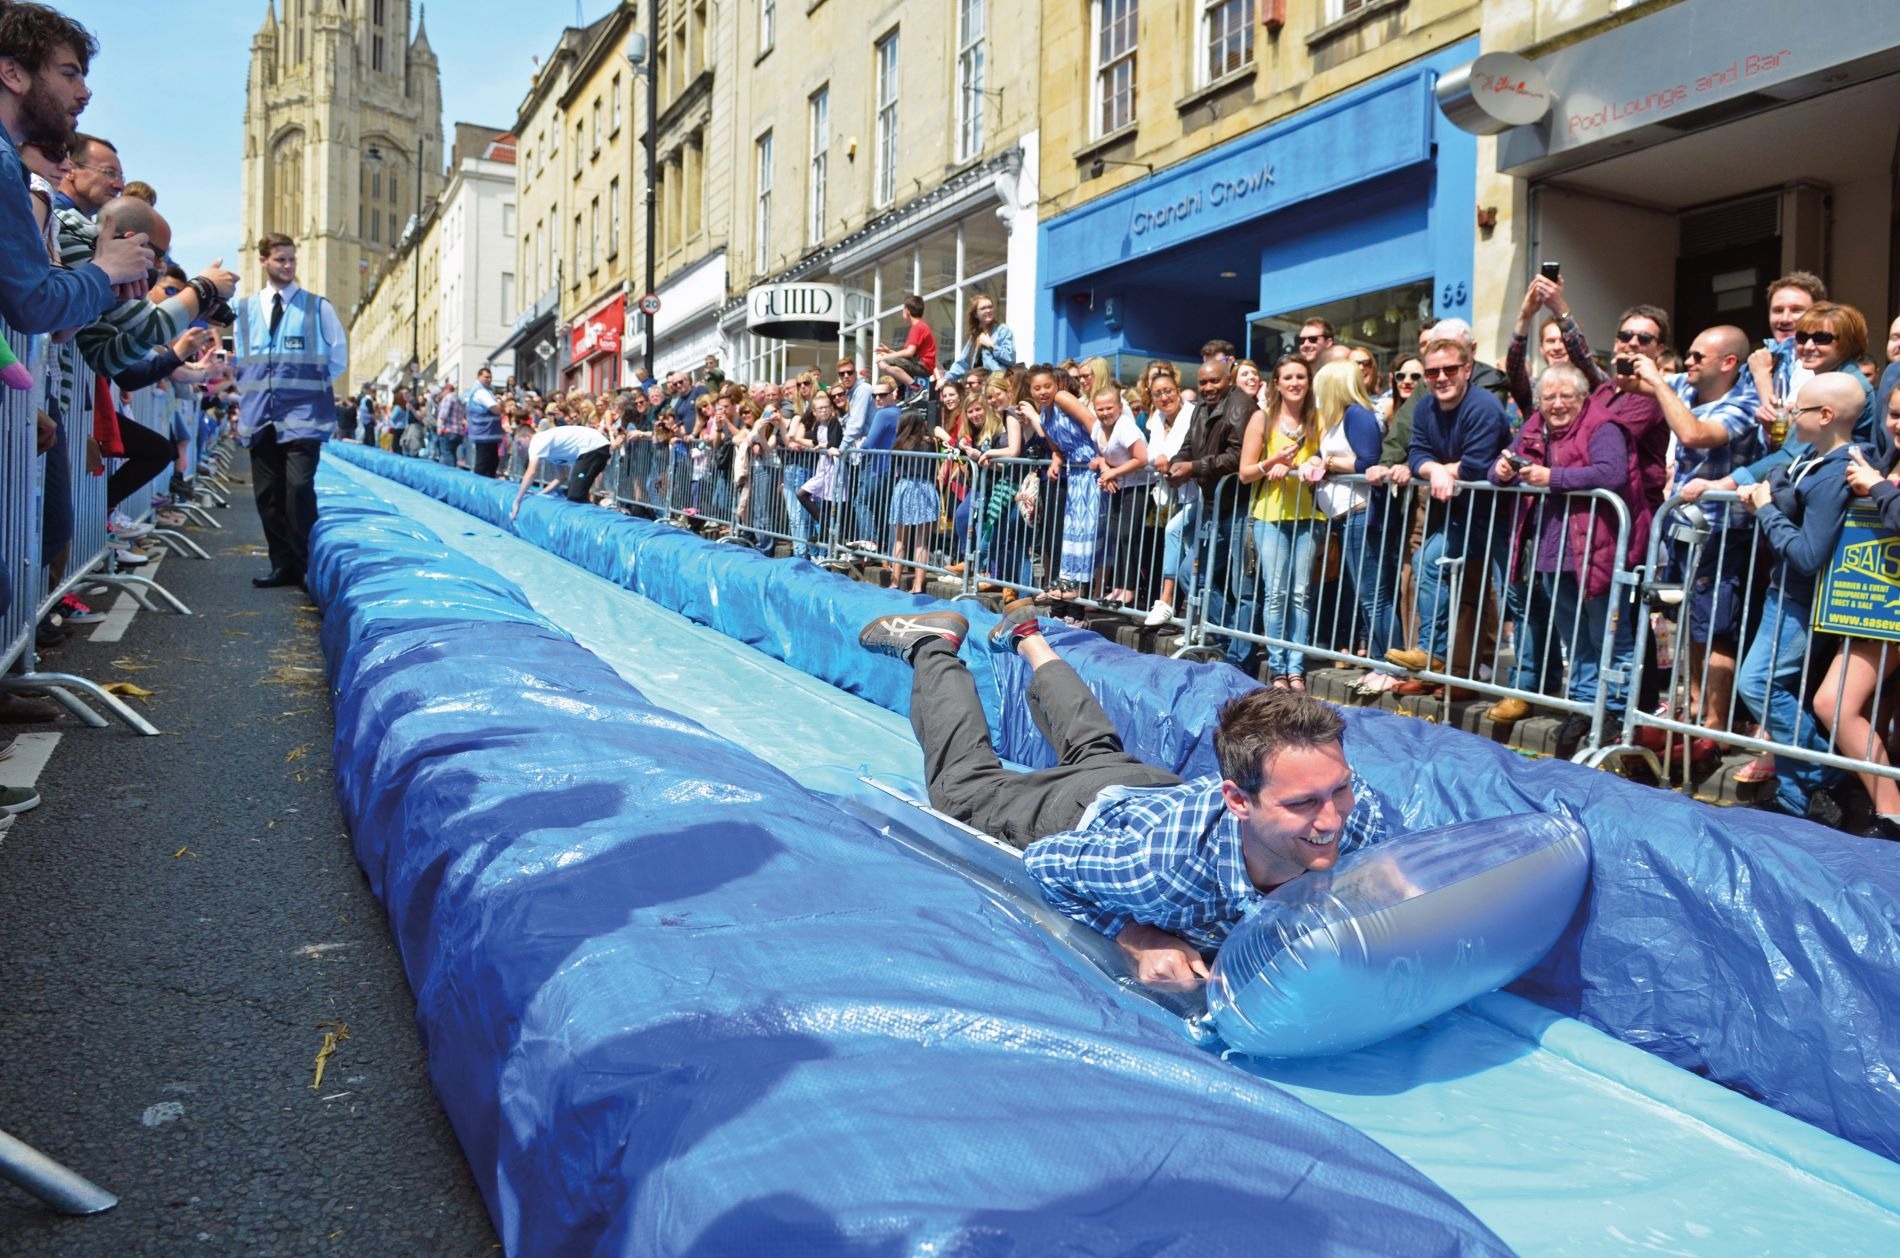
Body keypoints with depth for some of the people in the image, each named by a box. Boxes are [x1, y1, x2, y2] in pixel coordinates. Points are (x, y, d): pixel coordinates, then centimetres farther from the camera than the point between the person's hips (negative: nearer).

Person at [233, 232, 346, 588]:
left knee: (299, 489, -13)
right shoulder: (244, 309, 10)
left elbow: (338, 357, 8)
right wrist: (245, 398, 10)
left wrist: (308, 384, 4)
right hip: (260, 416, 4)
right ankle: (283, 565, 13)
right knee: (268, 495, 5)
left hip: (302, 415, -3)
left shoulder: (317, 307, 3)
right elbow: (238, 359, 18)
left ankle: (306, 566, -5)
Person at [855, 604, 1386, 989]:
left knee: (1096, 751, 38)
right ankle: (934, 645, 40)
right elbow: (1043, 862, -31)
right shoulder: (1166, 862, -50)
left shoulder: (1358, 812, -39)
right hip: (1086, 814, -4)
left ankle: (1028, 638, 58)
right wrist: (1137, 939, -39)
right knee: (965, 782, 25)